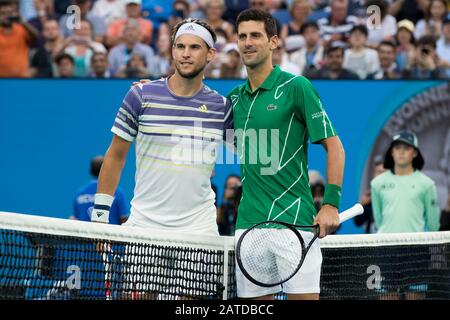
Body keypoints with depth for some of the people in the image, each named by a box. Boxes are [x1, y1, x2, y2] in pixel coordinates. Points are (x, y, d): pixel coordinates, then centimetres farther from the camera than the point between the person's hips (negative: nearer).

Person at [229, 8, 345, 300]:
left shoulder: (297, 87, -3)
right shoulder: (236, 97, 14)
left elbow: (334, 147, -3)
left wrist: (331, 204, -13)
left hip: (294, 220, -5)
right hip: (249, 223, 6)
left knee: (303, 295, -7)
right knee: (256, 298, 6)